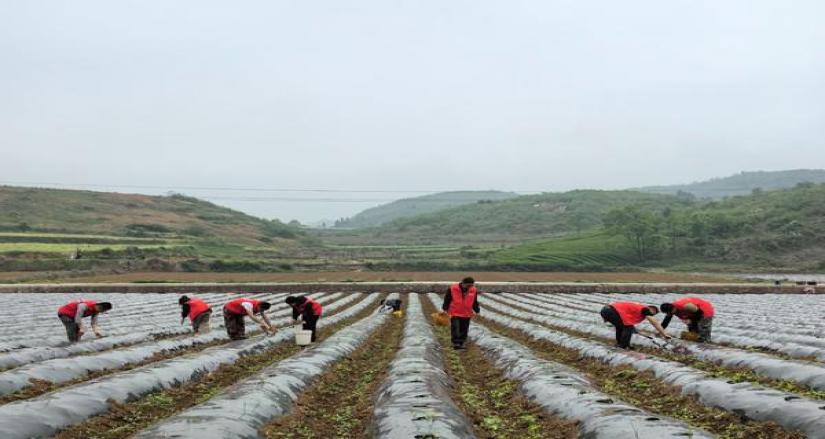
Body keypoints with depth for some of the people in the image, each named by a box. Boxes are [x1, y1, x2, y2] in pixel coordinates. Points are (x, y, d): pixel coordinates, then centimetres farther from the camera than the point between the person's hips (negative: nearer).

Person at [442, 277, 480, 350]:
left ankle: (461, 343, 15)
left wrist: (477, 311, 9)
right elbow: (447, 300, 0)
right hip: (455, 313, -3)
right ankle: (456, 343, -7)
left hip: (467, 314, 3)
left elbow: (475, 302, 13)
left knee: (464, 330, 5)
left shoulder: (474, 290, 0)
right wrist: (445, 309, 2)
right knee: (455, 328, -11)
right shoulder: (452, 289, -9)